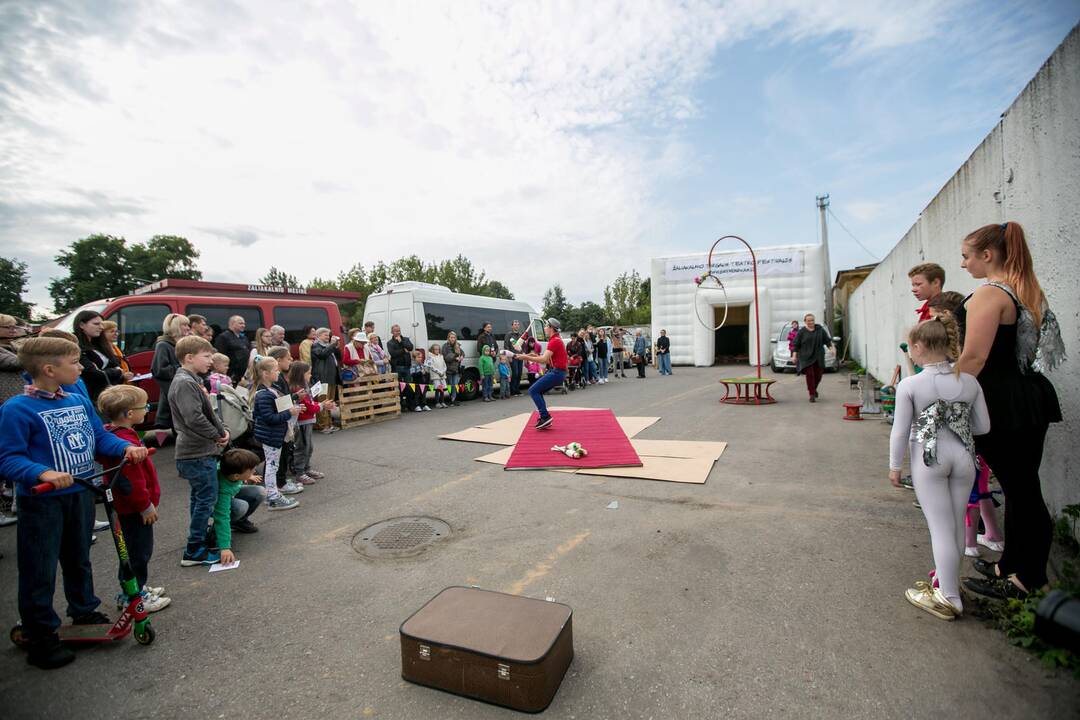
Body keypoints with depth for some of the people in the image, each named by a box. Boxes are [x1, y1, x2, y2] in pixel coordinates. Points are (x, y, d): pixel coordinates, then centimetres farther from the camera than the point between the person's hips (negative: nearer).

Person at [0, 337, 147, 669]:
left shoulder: (80, 401, 3)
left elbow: (100, 437, 8)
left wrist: (127, 448, -9)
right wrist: (43, 473, -35)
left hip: (81, 494, 7)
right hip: (41, 501, -7)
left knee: (79, 559, 23)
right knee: (40, 571, 6)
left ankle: (84, 611, 42)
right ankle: (41, 638, 22)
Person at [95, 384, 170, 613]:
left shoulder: (112, 434, 6)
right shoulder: (125, 442, -28)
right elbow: (132, 480, -26)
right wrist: (146, 505, -17)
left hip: (127, 505, 11)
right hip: (135, 507, -11)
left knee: (134, 550, 22)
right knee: (139, 551, 3)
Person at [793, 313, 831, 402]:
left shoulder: (820, 329, 7)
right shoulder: (802, 332, 0)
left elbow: (827, 340, 11)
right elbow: (796, 345, 1)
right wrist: (795, 356, -4)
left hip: (818, 357, 3)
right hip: (806, 357, -3)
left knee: (818, 375, 4)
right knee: (810, 375, -9)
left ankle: (813, 388, 33)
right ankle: (812, 394, -3)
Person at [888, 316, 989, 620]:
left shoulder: (909, 385, -13)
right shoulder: (970, 381, 0)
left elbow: (900, 431, -10)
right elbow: (983, 426, 7)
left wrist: (895, 465, 1)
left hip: (929, 459, -4)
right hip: (963, 457, 5)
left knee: (941, 528, 4)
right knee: (956, 526, 17)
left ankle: (949, 599, 13)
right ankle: (946, 581, 34)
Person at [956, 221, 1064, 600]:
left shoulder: (989, 294, -16)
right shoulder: (1030, 291, 13)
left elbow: (973, 358, -23)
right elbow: (1018, 347, 19)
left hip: (1002, 405, -9)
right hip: (1031, 399, 9)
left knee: (1019, 490, 0)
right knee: (1023, 487, 15)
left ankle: (1025, 580, 13)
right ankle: (1013, 566, 29)